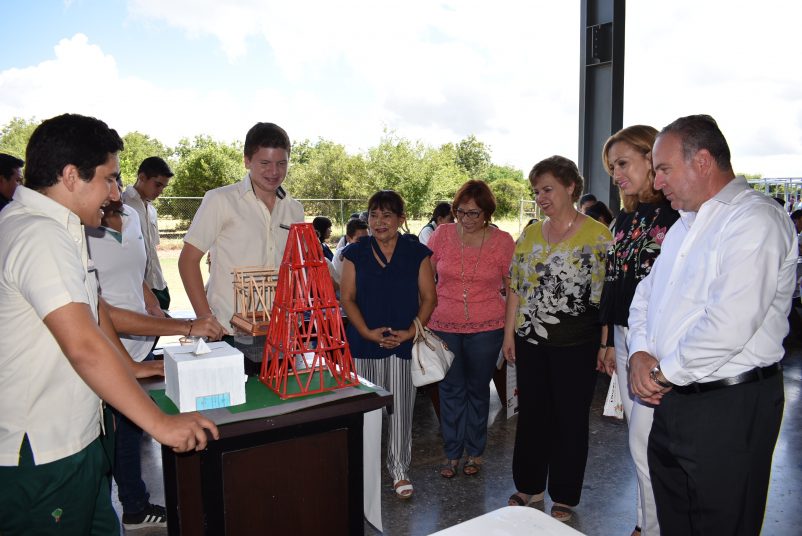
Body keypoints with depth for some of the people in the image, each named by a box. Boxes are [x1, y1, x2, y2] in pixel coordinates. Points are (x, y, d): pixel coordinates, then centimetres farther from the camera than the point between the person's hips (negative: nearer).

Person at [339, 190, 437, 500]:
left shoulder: (417, 253, 3)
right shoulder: (355, 253, 5)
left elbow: (429, 297, 2)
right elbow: (347, 298, 2)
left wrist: (410, 332, -10)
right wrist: (367, 332, -11)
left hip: (404, 343, -1)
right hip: (365, 343, 1)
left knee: (401, 409, 3)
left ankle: (399, 470, 18)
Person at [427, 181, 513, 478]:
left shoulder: (502, 241, -3)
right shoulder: (442, 234, -1)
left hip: (486, 328, -1)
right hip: (444, 327, 1)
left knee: (478, 389, 13)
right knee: (451, 390, 10)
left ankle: (475, 452, 30)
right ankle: (452, 454, 25)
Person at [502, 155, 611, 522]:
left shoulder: (597, 235, -7)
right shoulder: (530, 235, 8)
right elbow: (515, 288, 10)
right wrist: (509, 334, 8)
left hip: (575, 344, -4)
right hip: (531, 341, 5)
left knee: (571, 419, 8)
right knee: (531, 414, 14)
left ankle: (564, 497, 26)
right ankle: (529, 486, 33)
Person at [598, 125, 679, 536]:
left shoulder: (678, 213, -13)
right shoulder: (625, 218, 13)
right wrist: (609, 341, 17)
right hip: (625, 337, 8)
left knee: (644, 445, -3)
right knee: (640, 440, 17)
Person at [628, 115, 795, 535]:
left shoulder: (755, 220, -16)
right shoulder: (685, 224, 15)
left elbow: (729, 324, -26)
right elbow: (647, 293, 17)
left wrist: (667, 372, -14)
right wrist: (640, 352, -1)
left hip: (729, 407, -8)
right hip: (673, 400, 8)